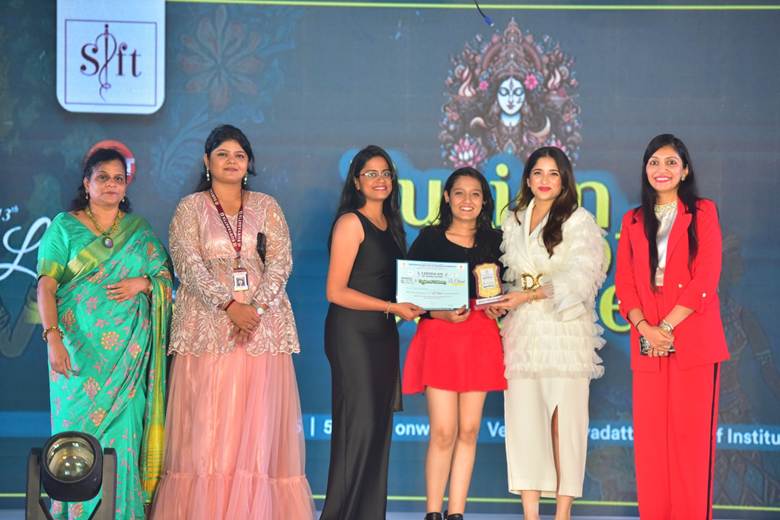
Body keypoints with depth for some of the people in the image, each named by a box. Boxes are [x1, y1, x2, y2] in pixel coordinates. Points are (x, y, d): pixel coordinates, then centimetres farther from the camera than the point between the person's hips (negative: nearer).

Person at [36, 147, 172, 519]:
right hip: (80, 347, -1)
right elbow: (46, 285, -5)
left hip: (128, 350, 2)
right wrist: (52, 337, -17)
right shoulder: (64, 226, 4)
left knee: (122, 431, -2)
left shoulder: (141, 231, 12)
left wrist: (142, 283, -10)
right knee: (79, 425, -1)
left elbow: (166, 278, 12)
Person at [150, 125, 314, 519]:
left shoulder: (266, 207, 12)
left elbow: (280, 262, 2)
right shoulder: (190, 208, 6)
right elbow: (189, 264, -6)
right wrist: (229, 305, -18)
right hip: (207, 326, -2)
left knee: (258, 423, -1)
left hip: (262, 326, 2)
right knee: (205, 423, -5)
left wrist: (257, 308, -14)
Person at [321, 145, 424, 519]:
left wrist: (416, 303, 3)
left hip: (383, 334, 8)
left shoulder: (390, 225, 15)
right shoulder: (351, 222, -7)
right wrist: (390, 306, -16)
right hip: (353, 334, -8)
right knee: (358, 425, -9)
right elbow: (335, 291, -13)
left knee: (380, 427, 7)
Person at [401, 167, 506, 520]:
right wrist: (441, 313, -14)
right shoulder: (429, 238, 3)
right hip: (439, 335, -3)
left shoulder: (494, 240, 11)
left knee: (468, 430, 2)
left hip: (479, 338, 3)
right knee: (443, 431, -8)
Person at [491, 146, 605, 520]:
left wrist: (528, 296, -15)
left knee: (565, 418, -5)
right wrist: (502, 302, 4)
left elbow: (580, 279, -8)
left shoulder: (579, 221, 2)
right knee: (523, 417, -2)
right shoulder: (513, 221, 17)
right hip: (522, 330, 4)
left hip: (565, 328, -4)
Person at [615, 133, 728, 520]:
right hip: (646, 344, 3)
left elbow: (706, 280, -4)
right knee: (650, 437, 1)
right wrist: (645, 328, -9)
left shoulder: (703, 213, 6)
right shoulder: (633, 221, 16)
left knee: (692, 436, -5)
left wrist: (667, 326, -12)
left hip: (693, 341, -3)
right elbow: (624, 282, 8)